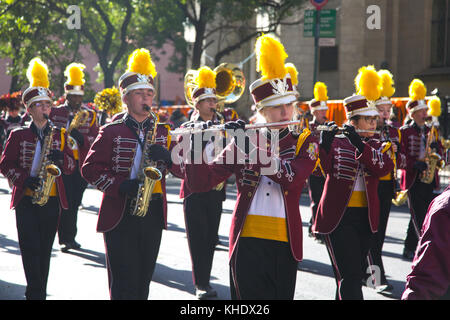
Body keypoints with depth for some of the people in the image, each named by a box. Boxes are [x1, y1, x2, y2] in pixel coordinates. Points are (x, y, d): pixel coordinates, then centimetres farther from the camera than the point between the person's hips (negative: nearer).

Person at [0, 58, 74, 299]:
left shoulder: (59, 134, 10)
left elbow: (71, 166, 9)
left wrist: (61, 158, -14)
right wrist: (24, 179, -16)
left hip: (52, 200, 3)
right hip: (26, 200, -3)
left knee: (45, 251, 6)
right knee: (31, 250, -8)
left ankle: (38, 292, 15)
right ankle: (36, 294, -7)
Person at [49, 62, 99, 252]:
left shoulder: (89, 115, 11)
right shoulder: (54, 113, 5)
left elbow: (95, 140, 5)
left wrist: (81, 137, -14)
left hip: (81, 166, 3)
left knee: (75, 202, 9)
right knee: (65, 201, -10)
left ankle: (71, 237, 22)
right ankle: (65, 239, -8)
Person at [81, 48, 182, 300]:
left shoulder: (163, 132, 13)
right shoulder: (112, 131, 1)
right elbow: (90, 168, -4)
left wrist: (168, 156, -14)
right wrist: (119, 186, -18)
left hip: (153, 215, 4)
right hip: (120, 215, -4)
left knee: (143, 283, 9)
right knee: (125, 285, -8)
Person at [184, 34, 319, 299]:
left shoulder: (305, 143, 5)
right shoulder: (245, 141, 6)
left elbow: (292, 178, -17)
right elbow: (201, 183, 1)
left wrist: (251, 147, -22)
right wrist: (195, 147, -16)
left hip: (285, 241, 1)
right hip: (248, 240, -1)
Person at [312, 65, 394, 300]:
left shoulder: (376, 147, 10)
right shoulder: (335, 143, 0)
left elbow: (384, 168, -12)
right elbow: (324, 167, -19)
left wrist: (359, 144, -24)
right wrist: (325, 143, -35)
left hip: (365, 217, 5)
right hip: (338, 216, -5)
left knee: (349, 276, 13)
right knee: (350, 276, -13)